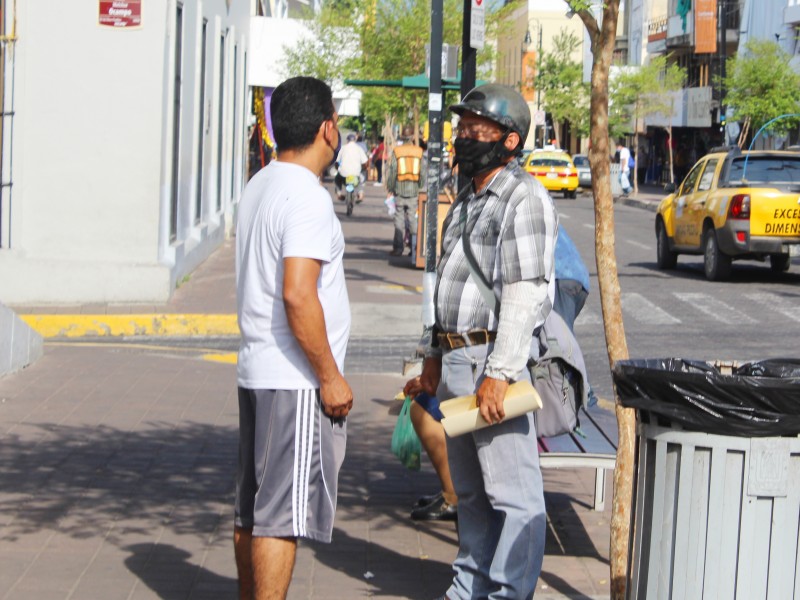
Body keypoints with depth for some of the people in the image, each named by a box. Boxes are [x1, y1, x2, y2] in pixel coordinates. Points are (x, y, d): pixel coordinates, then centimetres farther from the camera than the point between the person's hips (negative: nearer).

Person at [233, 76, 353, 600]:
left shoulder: (260, 186, 14)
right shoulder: (307, 197, -16)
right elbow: (298, 295, -24)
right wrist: (330, 376, -17)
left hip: (256, 374, 10)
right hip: (296, 381, -10)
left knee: (253, 510, 15)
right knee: (284, 513, -7)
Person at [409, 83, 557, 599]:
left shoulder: (524, 197, -11)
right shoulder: (467, 200, 20)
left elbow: (526, 293, -20)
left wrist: (499, 373, -24)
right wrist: (436, 354, 24)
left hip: (495, 361, -10)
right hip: (456, 361, 10)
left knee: (512, 491, -6)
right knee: (470, 491, 17)